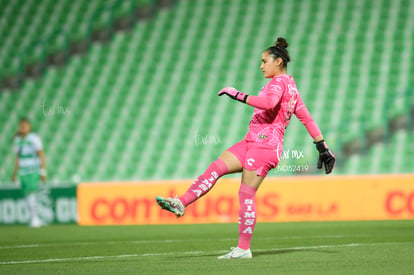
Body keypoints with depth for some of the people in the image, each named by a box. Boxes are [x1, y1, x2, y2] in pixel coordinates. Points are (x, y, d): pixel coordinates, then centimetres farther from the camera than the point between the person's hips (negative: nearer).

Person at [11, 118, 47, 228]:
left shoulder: (34, 138, -10)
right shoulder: (17, 140, 10)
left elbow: (41, 155, -11)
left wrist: (43, 172, -15)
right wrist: (14, 173, 17)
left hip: (33, 171, -6)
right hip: (23, 172, 6)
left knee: (30, 193, -19)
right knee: (27, 197, 3)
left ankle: (35, 218, -17)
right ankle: (37, 220, 9)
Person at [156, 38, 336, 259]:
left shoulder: (279, 82, -8)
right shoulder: (290, 87, 22)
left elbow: (269, 102, -30)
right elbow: (307, 119, 23)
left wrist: (239, 95, -25)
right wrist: (322, 147, 24)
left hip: (264, 142, -10)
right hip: (252, 142, 10)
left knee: (246, 194, -9)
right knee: (217, 167, -1)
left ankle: (243, 249, -5)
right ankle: (181, 204, -10)